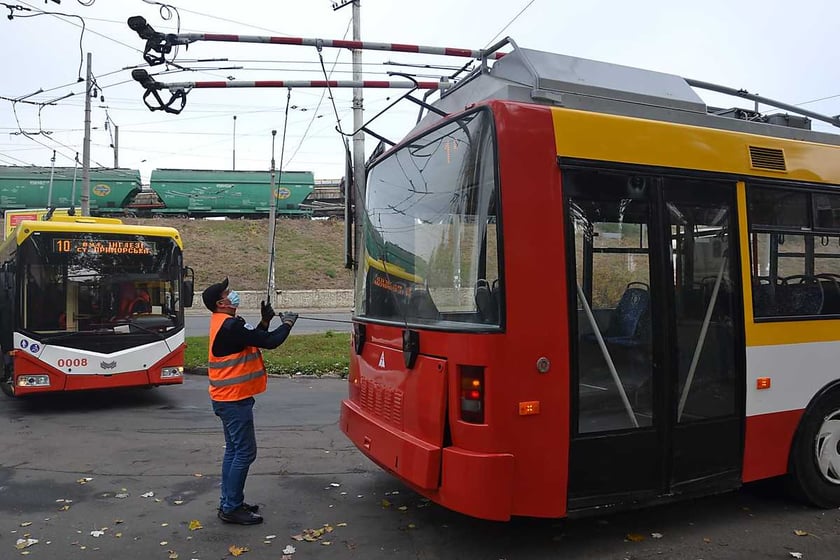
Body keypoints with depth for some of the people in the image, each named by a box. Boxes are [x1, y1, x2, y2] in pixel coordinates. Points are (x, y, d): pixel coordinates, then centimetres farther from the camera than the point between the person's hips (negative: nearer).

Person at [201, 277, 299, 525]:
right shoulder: (230, 326, -21)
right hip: (234, 399, -10)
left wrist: (265, 321, 5)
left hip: (228, 398, 10)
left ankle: (229, 503, 24)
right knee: (245, 452, -4)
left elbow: (253, 340, 17)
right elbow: (269, 342, -21)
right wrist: (287, 323, -5)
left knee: (234, 450, 16)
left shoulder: (224, 324, 11)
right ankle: (232, 509, 3)